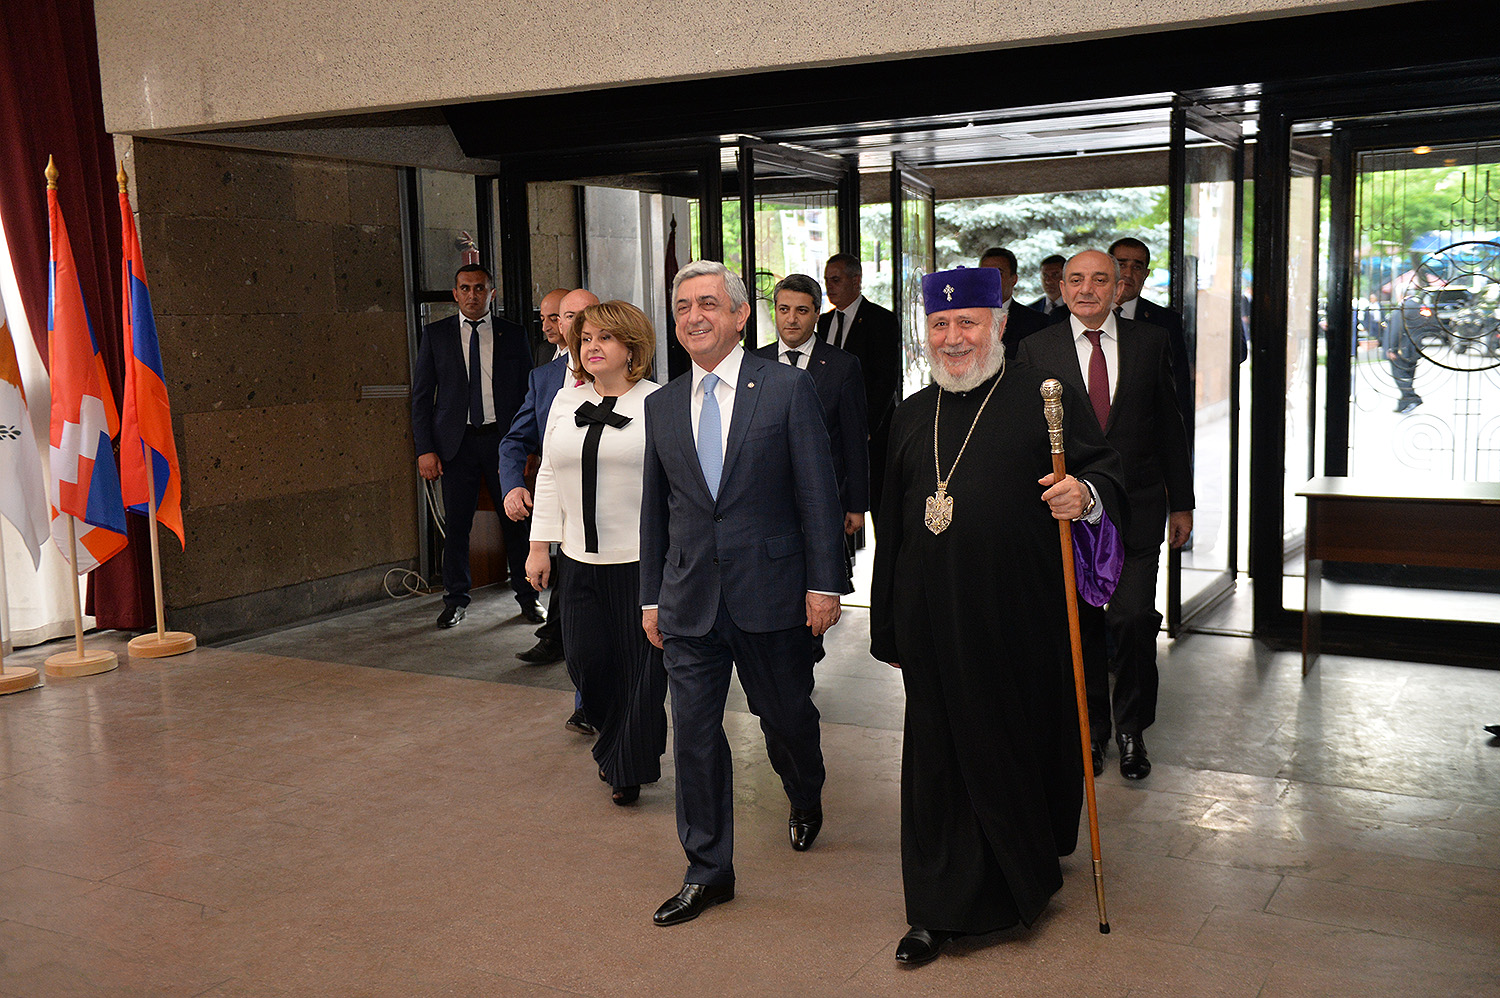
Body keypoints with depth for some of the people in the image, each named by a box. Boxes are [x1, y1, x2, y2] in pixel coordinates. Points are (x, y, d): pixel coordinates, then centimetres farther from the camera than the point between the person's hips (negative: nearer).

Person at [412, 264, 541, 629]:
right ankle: (455, 600, 19)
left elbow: (528, 390, 7)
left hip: (504, 438, 0)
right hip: (457, 441, 0)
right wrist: (425, 449, -3)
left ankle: (528, 597, 16)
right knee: (456, 523, 4)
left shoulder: (513, 335, 6)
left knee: (516, 519, 3)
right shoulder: (435, 334, 6)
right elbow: (421, 395, 5)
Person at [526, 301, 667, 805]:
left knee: (641, 661, 1)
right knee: (587, 659, 6)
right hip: (580, 557, 5)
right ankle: (613, 745, 31)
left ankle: (631, 767, 17)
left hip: (642, 559, -4)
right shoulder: (565, 402, 12)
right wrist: (540, 547, 10)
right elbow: (550, 477, 14)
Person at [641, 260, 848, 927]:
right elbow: (654, 509, 13)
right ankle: (708, 871, 18)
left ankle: (806, 799, 46)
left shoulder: (787, 389, -4)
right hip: (689, 598, 3)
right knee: (694, 733, 4)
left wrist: (824, 583, -9)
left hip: (771, 591, -3)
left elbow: (818, 492, -5)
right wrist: (651, 597, 12)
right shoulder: (662, 406, 8)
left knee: (786, 716, 13)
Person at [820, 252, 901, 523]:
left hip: (873, 430, -5)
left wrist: (865, 427, -17)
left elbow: (888, 380, -11)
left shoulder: (881, 320, -5)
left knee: (880, 503, -1)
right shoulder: (824, 321, 14)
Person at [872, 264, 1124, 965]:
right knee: (940, 755, 7)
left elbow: (1105, 468, -1)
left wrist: (1086, 493, -26)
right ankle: (941, 911, 19)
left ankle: (1028, 876, 37)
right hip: (933, 620, 4)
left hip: (1021, 617, -3)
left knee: (1021, 743, 10)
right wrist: (888, 628, 16)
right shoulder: (913, 415, 13)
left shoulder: (1043, 398, 0)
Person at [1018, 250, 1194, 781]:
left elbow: (1170, 427, 9)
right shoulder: (1037, 349, 2)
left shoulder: (1151, 342, 5)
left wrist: (1181, 503, 8)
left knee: (1134, 618, -7)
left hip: (1135, 504, 0)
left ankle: (1132, 729, 14)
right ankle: (1090, 728, 25)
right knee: (1080, 623, 8)